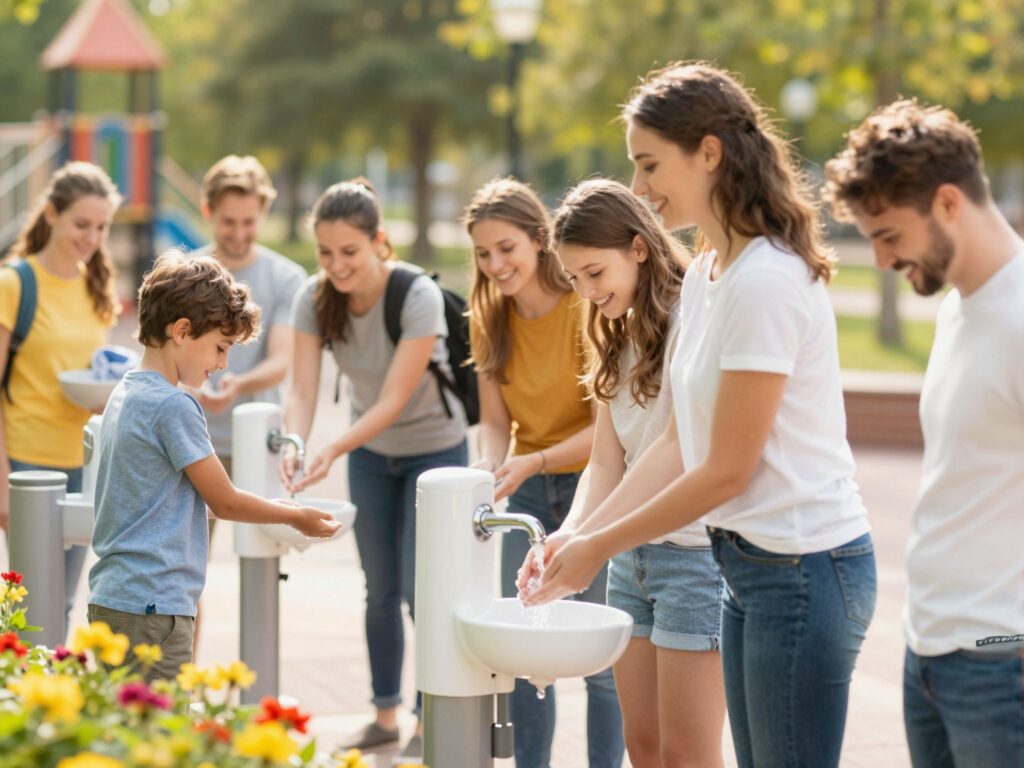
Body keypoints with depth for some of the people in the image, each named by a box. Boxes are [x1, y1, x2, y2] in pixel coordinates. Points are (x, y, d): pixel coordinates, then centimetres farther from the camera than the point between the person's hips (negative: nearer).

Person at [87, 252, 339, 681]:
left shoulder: (124, 395, 14)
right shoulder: (173, 405, -13)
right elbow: (225, 502, -7)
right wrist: (296, 517, 7)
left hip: (110, 600, 10)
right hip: (152, 607, -10)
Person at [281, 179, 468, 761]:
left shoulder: (418, 297, -29)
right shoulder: (315, 299, -15)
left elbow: (393, 402, -31)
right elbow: (303, 391, -19)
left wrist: (334, 450, -44)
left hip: (434, 447, -4)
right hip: (370, 454, 4)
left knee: (419, 587, -5)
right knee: (380, 589, 10)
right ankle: (386, 714, 23)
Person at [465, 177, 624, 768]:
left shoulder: (585, 309, -16)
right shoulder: (489, 319, 2)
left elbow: (606, 427, -18)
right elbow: (495, 420, 4)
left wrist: (534, 461, -29)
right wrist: (491, 466, -16)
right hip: (528, 494, 6)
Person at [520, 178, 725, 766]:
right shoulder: (619, 335, 14)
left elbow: (681, 457, -21)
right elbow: (607, 463, 9)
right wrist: (569, 533, -10)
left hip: (696, 548, -8)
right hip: (634, 556, 8)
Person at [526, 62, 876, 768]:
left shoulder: (766, 281, -19)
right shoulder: (705, 276, 10)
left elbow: (726, 472, -17)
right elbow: (678, 446, 13)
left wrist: (599, 549, -9)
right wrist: (578, 536, 4)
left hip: (804, 566, -9)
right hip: (752, 563, 9)